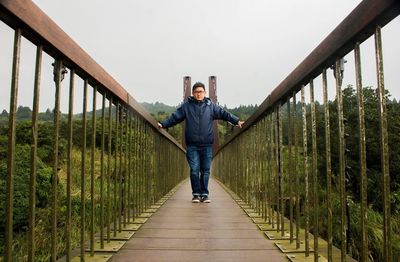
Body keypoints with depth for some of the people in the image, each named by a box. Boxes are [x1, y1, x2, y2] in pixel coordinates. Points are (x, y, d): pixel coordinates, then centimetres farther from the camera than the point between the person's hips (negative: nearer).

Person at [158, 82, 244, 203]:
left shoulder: (211, 106, 8)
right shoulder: (186, 106, 6)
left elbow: (224, 114, 9)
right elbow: (174, 117, 8)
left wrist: (237, 121, 2)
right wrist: (163, 124, -2)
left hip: (207, 145, 1)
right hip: (192, 145, -1)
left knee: (205, 170, 6)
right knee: (194, 170, -1)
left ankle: (204, 194, 17)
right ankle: (196, 194, 13)